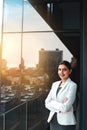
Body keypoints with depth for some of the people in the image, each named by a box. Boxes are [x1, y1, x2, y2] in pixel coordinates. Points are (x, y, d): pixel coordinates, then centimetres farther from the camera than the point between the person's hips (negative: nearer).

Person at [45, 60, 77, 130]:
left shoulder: (72, 85, -10)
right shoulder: (55, 84, 8)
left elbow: (65, 107, -17)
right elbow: (47, 103, 1)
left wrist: (52, 102, -6)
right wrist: (60, 106, -11)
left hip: (66, 122, -5)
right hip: (53, 120, 5)